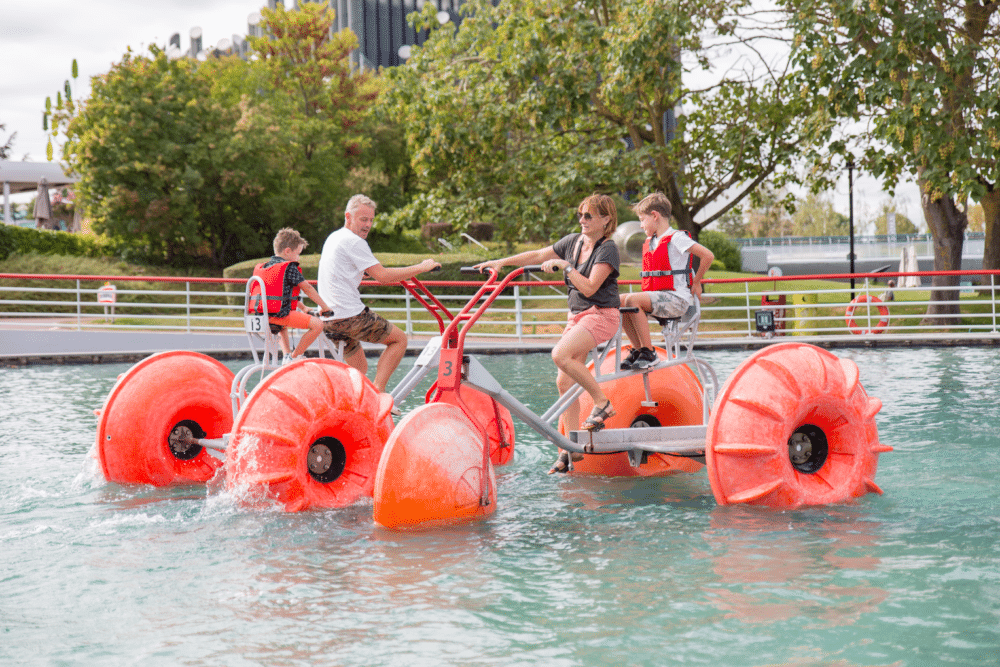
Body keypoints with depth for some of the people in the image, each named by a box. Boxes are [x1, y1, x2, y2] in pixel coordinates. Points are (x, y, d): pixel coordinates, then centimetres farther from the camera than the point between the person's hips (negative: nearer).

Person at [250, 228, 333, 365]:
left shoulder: (262, 267, 20)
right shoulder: (289, 267, -6)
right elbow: (308, 289, -2)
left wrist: (303, 308, 35)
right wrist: (325, 308, 9)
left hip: (261, 315, 9)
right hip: (279, 314, -9)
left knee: (283, 323, 42)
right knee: (317, 324, -12)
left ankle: (286, 354, 25)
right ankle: (294, 357, -5)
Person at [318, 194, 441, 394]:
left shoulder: (333, 238, 20)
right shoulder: (353, 242, -11)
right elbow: (382, 276, -17)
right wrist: (421, 267, -9)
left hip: (328, 320, 9)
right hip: (350, 316, -9)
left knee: (359, 369, 18)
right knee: (399, 339, 3)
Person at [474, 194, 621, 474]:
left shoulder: (608, 249, -11)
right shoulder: (573, 242, 11)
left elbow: (589, 287, -21)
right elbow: (537, 255, 17)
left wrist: (564, 266, -19)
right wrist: (502, 262, 12)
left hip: (601, 314, -8)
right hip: (577, 315, 8)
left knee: (560, 354, -30)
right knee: (565, 381, 1)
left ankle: (602, 402, -14)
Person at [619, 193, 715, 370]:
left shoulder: (676, 239, -8)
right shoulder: (650, 242, 19)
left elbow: (708, 256, -15)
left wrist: (695, 283, -7)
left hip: (677, 299, -9)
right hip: (656, 296, 9)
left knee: (632, 300, -27)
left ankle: (649, 353, -22)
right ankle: (638, 350, -1)